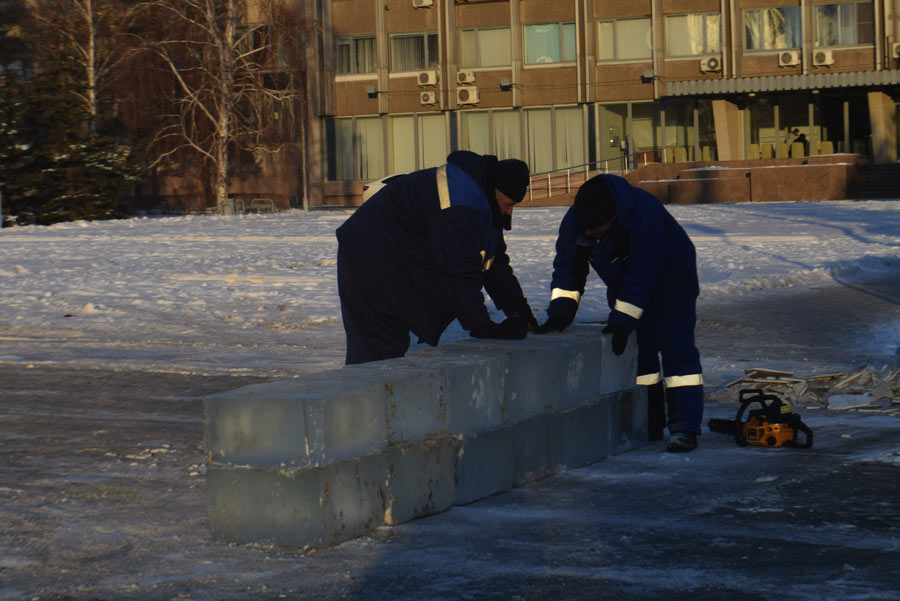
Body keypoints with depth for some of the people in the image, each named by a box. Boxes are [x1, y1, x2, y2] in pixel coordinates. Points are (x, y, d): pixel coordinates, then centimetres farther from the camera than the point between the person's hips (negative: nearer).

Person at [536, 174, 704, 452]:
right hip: (625, 287, 6)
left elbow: (642, 273, -36)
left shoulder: (644, 213, -38)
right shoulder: (575, 219, -19)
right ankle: (649, 426, 11)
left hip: (671, 285, -6)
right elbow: (567, 265, -12)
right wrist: (560, 311, -25)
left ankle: (684, 428, -15)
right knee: (637, 350, 4)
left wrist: (622, 320, -35)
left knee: (677, 350, -12)